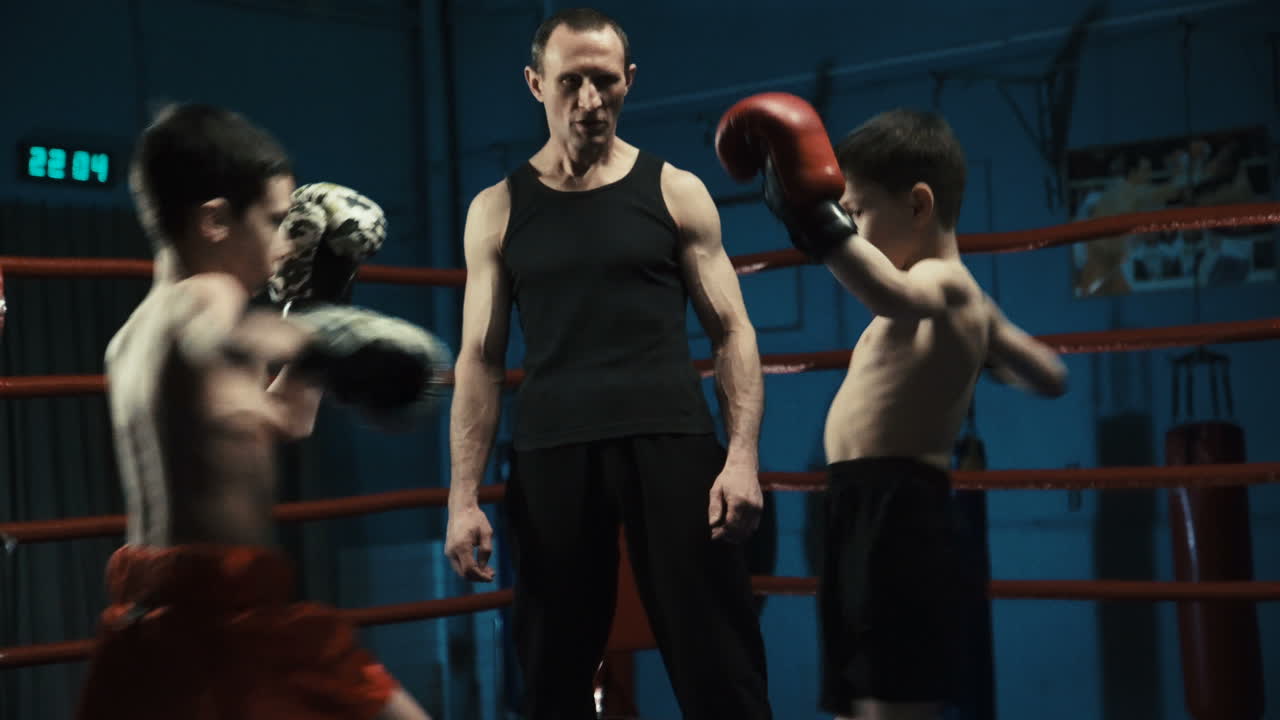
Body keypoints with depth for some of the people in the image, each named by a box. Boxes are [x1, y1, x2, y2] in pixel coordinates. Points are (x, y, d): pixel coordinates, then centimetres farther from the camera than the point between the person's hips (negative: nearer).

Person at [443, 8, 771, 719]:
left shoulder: (676, 192, 8)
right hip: (552, 452, 1)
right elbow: (481, 358, 9)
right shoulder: (498, 209, 10)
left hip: (672, 442, -1)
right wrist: (464, 497, 1)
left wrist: (743, 454, -8)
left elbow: (732, 332, 6)